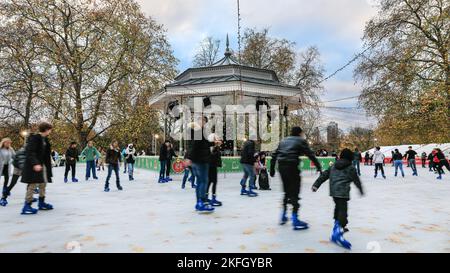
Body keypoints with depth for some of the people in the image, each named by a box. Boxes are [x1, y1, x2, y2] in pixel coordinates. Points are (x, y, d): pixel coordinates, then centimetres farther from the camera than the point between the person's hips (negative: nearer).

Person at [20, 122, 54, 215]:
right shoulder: (34, 138, -15)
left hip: (42, 165, 9)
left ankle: (41, 203, 25)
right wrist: (35, 163, -32)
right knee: (33, 185, -6)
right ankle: (27, 206, 1)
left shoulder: (45, 139, 12)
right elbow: (29, 152, -22)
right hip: (34, 166, -9)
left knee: (43, 184, 14)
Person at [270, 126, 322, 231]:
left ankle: (283, 216, 28)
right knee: (294, 193, 0)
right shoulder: (301, 141, 7)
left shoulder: (284, 141, 22)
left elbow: (274, 155, 19)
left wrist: (272, 168, 21)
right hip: (292, 166, -6)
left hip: (281, 166, 6)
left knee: (287, 192, 21)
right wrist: (319, 166, 5)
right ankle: (295, 221, 2)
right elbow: (310, 154, 0)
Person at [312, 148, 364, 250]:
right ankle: (338, 232, -27)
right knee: (343, 210, -12)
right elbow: (356, 180, 10)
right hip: (343, 192, -6)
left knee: (338, 207, 26)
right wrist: (361, 190, 26)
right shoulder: (351, 168, 5)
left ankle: (338, 226, 37)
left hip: (333, 191, 6)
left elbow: (324, 175, 13)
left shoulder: (333, 166, 19)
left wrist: (316, 185, 12)